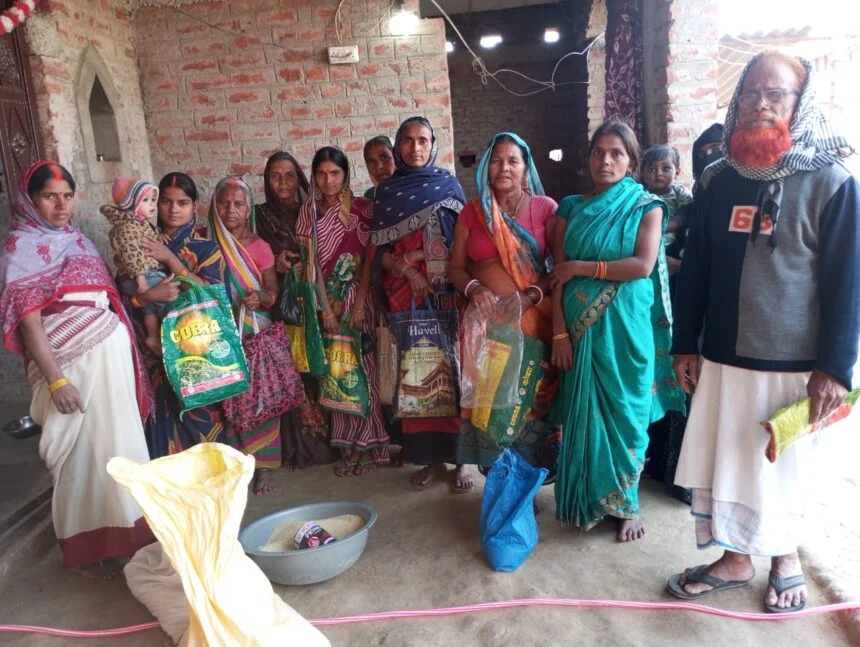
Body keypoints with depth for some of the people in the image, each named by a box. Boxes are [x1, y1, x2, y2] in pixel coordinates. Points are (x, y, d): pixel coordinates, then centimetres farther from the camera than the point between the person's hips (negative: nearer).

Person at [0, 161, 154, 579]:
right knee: (83, 453, 2)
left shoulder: (77, 239, 13)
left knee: (117, 445, 13)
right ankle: (82, 549, 19)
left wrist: (128, 351, 13)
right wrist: (55, 380, -17)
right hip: (71, 363, -7)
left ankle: (122, 530, 29)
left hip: (110, 354, 7)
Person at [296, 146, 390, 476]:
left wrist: (359, 304, -12)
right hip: (326, 300, 2)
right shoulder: (308, 213, 5)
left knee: (361, 367, -1)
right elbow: (312, 263, -1)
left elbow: (369, 258, -4)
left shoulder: (362, 208, 0)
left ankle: (366, 444, 11)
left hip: (357, 297, -2)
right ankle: (346, 445, 14)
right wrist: (325, 309, -9)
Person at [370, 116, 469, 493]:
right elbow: (379, 250, 4)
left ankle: (460, 457, 9)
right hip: (405, 296, 2)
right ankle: (431, 457, 15)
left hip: (447, 291, -1)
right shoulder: (386, 192, 9)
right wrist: (406, 269, -13)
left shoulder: (448, 185, 7)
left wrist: (421, 254, -10)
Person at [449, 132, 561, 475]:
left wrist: (532, 295, -17)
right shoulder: (472, 212, 9)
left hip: (533, 319, -2)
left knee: (532, 397, 2)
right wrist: (473, 288, -12)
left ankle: (533, 469, 19)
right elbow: (456, 267, 9)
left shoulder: (546, 208, 2)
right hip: (485, 319, 2)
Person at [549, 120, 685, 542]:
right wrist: (559, 332, -6)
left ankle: (626, 504, 21)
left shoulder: (647, 207, 1)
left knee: (624, 412, 5)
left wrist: (581, 267, -9)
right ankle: (589, 500, 23)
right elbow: (558, 275, 2)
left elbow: (643, 266, -13)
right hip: (581, 327, 2)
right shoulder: (572, 208, 8)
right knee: (585, 412, 8)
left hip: (626, 328, -2)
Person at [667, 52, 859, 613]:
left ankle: (786, 558, 38)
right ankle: (735, 560, 32)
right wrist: (685, 343, 6)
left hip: (793, 362, -3)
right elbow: (696, 267, 7)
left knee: (784, 468, 13)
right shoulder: (717, 179, 5)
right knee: (721, 463, 11)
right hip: (723, 357, 4)